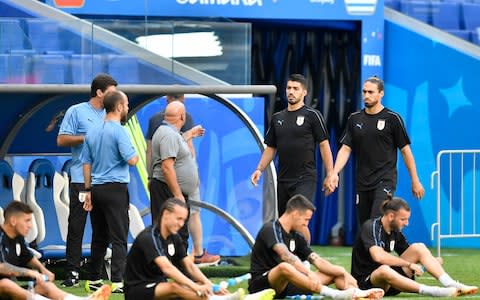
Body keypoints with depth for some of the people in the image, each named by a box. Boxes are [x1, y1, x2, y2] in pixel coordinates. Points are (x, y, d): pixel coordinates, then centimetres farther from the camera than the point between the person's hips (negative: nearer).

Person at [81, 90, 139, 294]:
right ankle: (117, 281, -12)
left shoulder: (92, 133, 10)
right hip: (116, 189, -7)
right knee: (119, 238, -5)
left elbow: (86, 164, 11)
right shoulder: (119, 131, -11)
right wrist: (136, 154, 6)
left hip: (96, 189, 7)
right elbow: (131, 160, -17)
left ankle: (94, 280, 15)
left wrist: (88, 191, 15)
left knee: (99, 238, 13)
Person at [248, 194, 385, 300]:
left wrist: (343, 272, -7)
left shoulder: (296, 237, 16)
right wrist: (309, 273, -41)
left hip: (285, 286, 8)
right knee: (285, 267, -40)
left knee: (333, 273, 4)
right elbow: (286, 256, -28)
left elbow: (318, 262, 9)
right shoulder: (271, 229, -10)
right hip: (261, 285, -8)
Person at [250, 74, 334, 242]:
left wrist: (330, 175, -8)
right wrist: (259, 169, 4)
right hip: (283, 179, 6)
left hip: (305, 178, -6)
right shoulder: (277, 118, 13)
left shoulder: (312, 115, -2)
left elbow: (324, 145, -3)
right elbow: (271, 148, 18)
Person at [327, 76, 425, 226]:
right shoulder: (354, 119, 9)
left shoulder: (392, 118, -3)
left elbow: (405, 151, 1)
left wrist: (415, 181, 2)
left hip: (385, 181, -5)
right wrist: (334, 173, -11)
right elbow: (345, 149, 5)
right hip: (362, 182, 5)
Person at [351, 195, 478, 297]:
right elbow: (378, 256, -31)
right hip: (364, 283, -8)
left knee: (418, 247, -4)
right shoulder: (370, 227, -15)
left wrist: (433, 261, -3)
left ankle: (451, 284, -19)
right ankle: (431, 291, -51)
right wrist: (409, 264, -27)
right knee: (384, 270, -43)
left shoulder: (395, 232, 9)